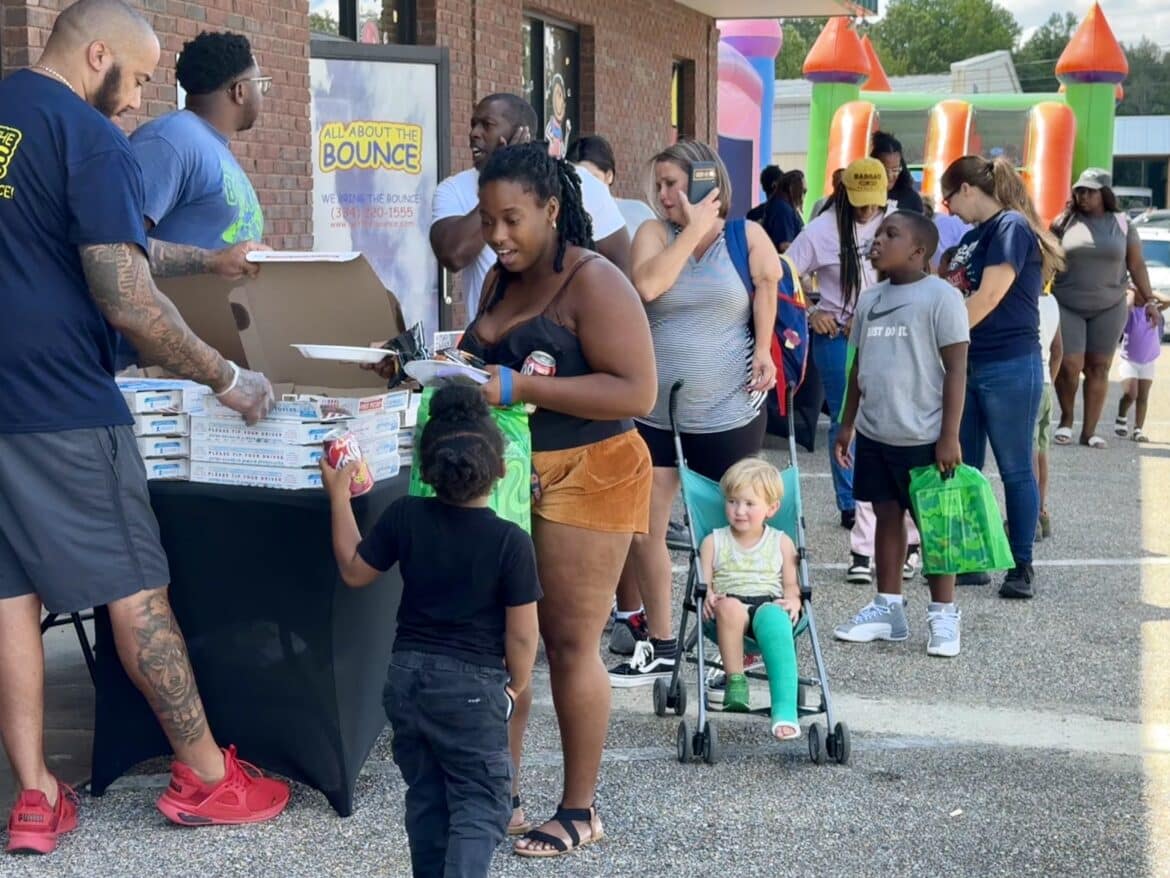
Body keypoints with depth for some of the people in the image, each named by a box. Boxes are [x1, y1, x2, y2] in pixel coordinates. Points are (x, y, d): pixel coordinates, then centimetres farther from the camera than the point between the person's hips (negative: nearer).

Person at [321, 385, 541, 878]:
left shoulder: (405, 517, -7)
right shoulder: (511, 542, -16)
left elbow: (354, 572, 8)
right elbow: (521, 634, -11)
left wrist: (339, 495, 14)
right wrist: (517, 684, 8)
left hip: (408, 675, 4)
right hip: (471, 687, -4)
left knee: (425, 797, 18)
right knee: (481, 804, 4)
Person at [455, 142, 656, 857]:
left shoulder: (594, 283, -13)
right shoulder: (502, 280, 13)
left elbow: (637, 392, -21)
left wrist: (517, 388, -24)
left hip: (582, 477, -7)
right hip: (509, 476, 7)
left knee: (570, 642, -1)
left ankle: (580, 810, 12)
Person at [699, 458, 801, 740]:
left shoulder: (781, 542, 18)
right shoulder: (714, 542, 16)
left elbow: (792, 585, 14)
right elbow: (703, 585, 8)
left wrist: (793, 601, -10)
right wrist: (707, 598, -16)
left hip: (769, 604, -1)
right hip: (728, 611, 1)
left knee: (775, 618, -40)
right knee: (729, 606, -39)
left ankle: (785, 709, -53)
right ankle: (735, 683, -31)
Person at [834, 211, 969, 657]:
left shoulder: (941, 297, -10)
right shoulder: (870, 298, 10)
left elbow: (956, 369, -12)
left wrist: (950, 436, -15)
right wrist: (848, 424, 16)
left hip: (924, 438, -6)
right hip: (875, 435, 6)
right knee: (887, 516, 13)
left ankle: (943, 615, 14)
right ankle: (887, 607, 24)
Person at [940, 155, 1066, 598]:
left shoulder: (1012, 227, -12)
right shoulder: (974, 235, 14)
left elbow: (987, 299, -18)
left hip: (1009, 368, -9)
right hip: (968, 365, 9)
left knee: (1015, 469, 1)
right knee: (963, 468, 11)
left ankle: (1022, 566, 10)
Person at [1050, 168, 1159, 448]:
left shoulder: (1121, 223, 3)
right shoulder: (1065, 221, 1)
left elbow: (1136, 265, 8)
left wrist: (1148, 298, 4)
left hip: (1108, 309, 1)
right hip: (1067, 307, -1)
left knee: (1098, 368, 2)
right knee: (1069, 365, -9)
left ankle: (1089, 431, 8)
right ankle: (1066, 419, 15)